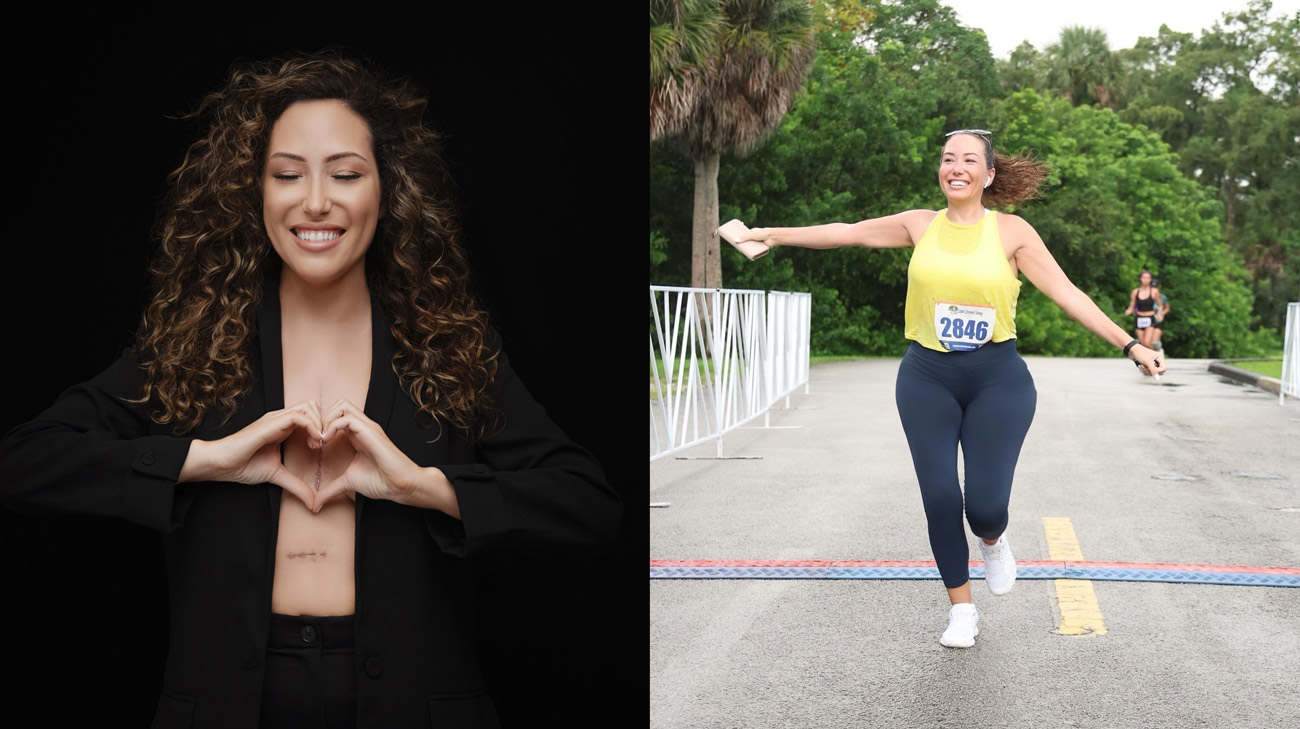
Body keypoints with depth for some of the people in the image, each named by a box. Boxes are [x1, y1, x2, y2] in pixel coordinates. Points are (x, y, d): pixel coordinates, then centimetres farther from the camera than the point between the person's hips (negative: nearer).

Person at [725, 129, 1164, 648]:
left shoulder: (1011, 231, -1)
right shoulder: (920, 226, 4)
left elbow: (1067, 294, -2)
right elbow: (847, 232, 14)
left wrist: (1129, 345, -7)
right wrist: (775, 235, 19)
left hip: (997, 378, -2)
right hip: (928, 377, 2)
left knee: (985, 504, -10)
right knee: (939, 497, -3)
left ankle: (992, 541, 31)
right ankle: (961, 610, 19)